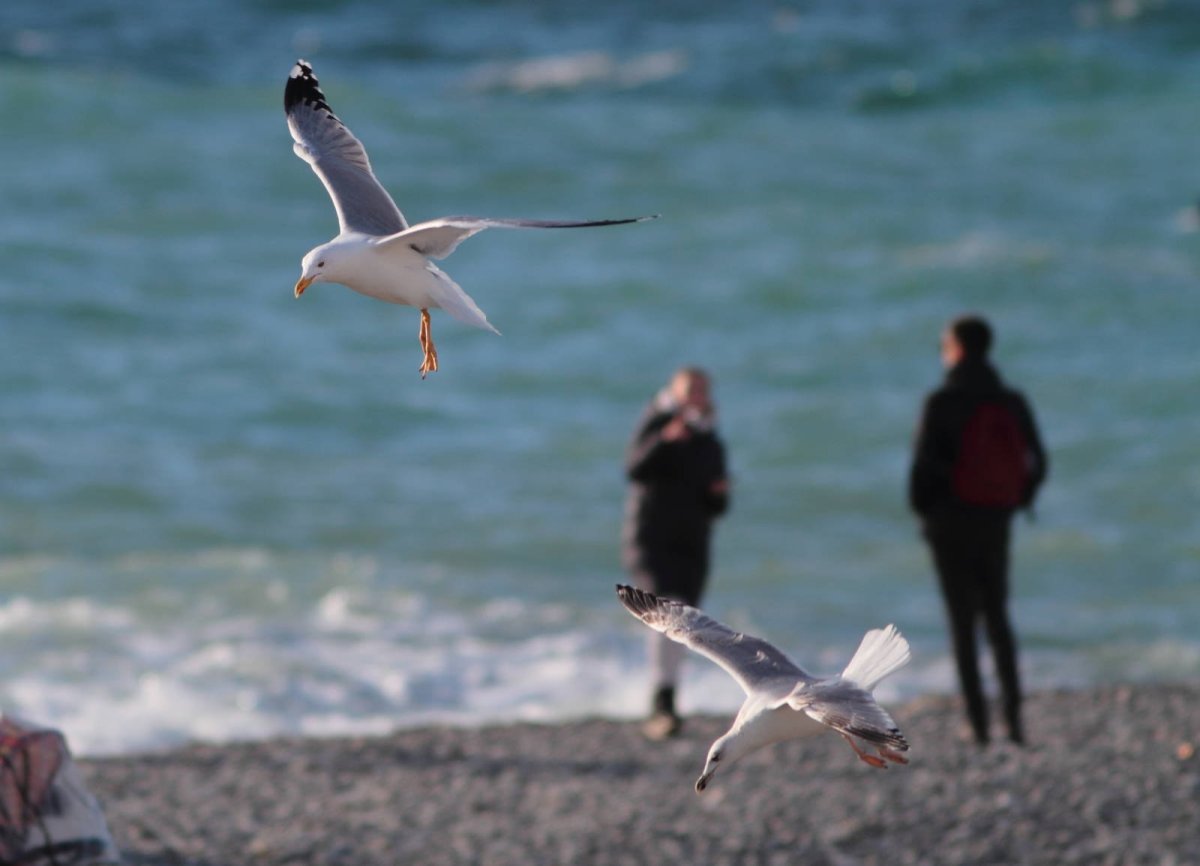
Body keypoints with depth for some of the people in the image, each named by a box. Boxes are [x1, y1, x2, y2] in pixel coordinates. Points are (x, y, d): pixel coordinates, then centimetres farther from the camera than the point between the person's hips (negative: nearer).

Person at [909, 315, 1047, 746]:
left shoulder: (942, 403, -12)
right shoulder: (1012, 402, 3)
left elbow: (923, 463, -15)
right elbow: (1036, 462, 5)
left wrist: (921, 508, 2)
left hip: (951, 521, -4)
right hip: (996, 524, 4)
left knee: (963, 622, 1)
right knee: (998, 618, 15)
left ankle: (978, 723, -3)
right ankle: (1013, 717, 6)